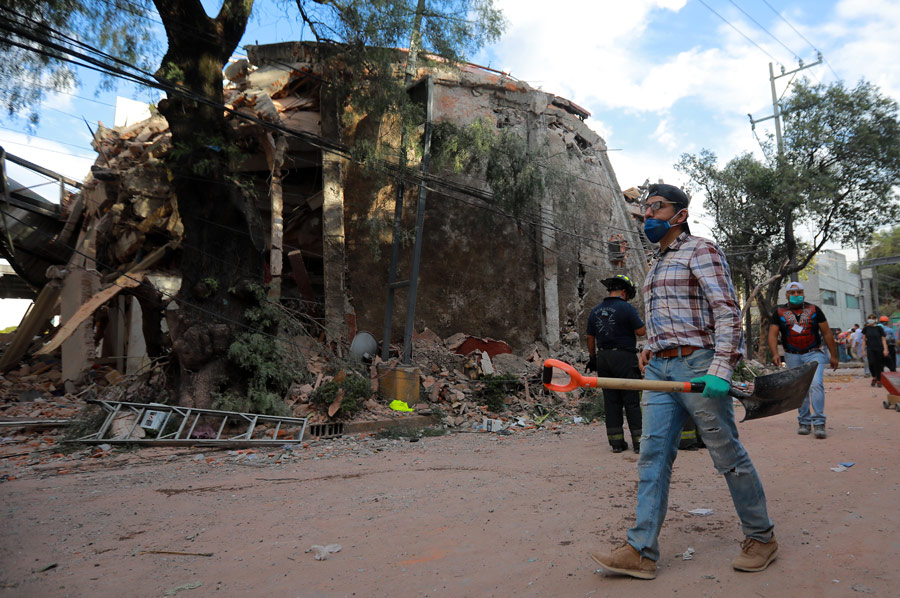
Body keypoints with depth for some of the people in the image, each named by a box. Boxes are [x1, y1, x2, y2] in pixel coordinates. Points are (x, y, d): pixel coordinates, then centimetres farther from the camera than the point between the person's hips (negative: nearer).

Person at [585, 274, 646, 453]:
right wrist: (643, 322, 12)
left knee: (611, 400, 8)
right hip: (624, 358, -5)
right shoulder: (626, 308, -9)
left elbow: (590, 338, 12)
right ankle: (638, 441, 3)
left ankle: (616, 442, 10)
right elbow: (641, 332, -8)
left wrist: (593, 358, 21)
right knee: (632, 400, 1)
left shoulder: (595, 311, 9)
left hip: (603, 358, 5)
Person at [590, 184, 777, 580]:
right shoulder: (657, 264, 21)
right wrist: (651, 347, 13)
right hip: (660, 369, 8)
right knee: (652, 456, 1)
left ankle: (761, 537, 25)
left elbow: (727, 312, -13)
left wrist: (722, 370, -22)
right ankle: (642, 551, 2)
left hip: (698, 366, -7)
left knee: (728, 455, 4)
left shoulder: (701, 251, -4)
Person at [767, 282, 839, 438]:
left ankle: (819, 423, -14)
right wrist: (775, 353, -20)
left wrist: (833, 355, 5)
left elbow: (827, 333, 7)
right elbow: (772, 334, -5)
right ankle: (804, 422, 19)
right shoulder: (779, 312, 3)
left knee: (816, 384, -17)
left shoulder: (814, 310, 5)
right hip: (793, 357, 1)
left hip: (814, 354, -1)